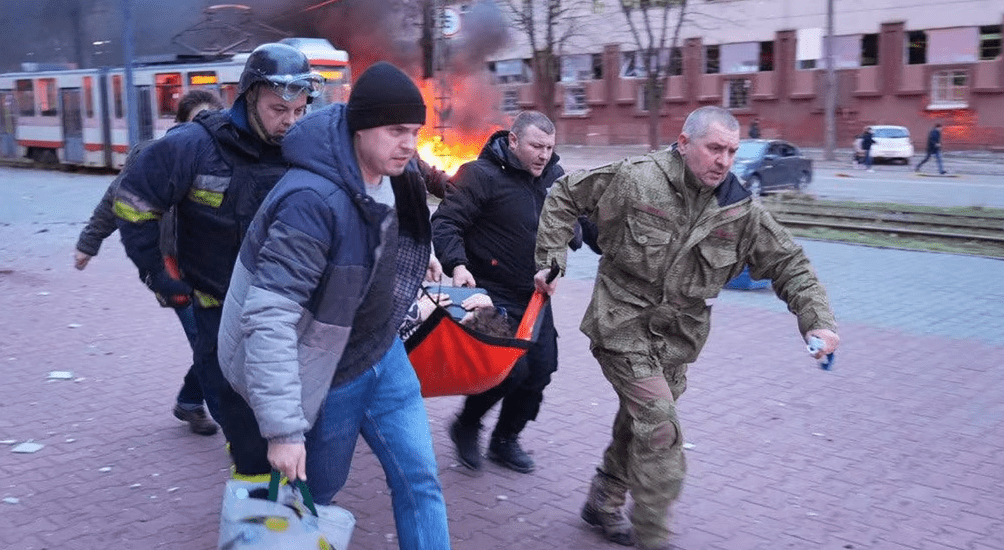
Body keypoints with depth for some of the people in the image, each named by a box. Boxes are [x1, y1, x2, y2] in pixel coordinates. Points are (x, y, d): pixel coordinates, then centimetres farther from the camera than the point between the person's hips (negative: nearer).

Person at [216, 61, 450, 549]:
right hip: (326, 372, -6)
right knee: (316, 489, 13)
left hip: (383, 355, 7)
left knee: (418, 478, 7)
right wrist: (282, 427, -36)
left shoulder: (398, 177, -7)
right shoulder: (314, 200, -33)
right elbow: (270, 317, -35)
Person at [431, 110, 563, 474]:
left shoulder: (553, 177, 7)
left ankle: (505, 440, 29)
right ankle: (466, 426, 13)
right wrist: (457, 264, -32)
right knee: (511, 368, -15)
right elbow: (445, 222, -17)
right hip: (494, 293, -7)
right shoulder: (482, 175, -14)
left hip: (535, 294, 7)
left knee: (540, 369, 8)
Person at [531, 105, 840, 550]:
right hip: (623, 327, -5)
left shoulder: (741, 211, -5)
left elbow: (789, 265, 2)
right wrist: (551, 260, -8)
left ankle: (604, 505, 38)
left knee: (637, 424, 16)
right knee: (660, 429, -13)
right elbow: (565, 196, -4)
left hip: (677, 338, 5)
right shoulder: (635, 180, -15)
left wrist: (817, 320, -12)